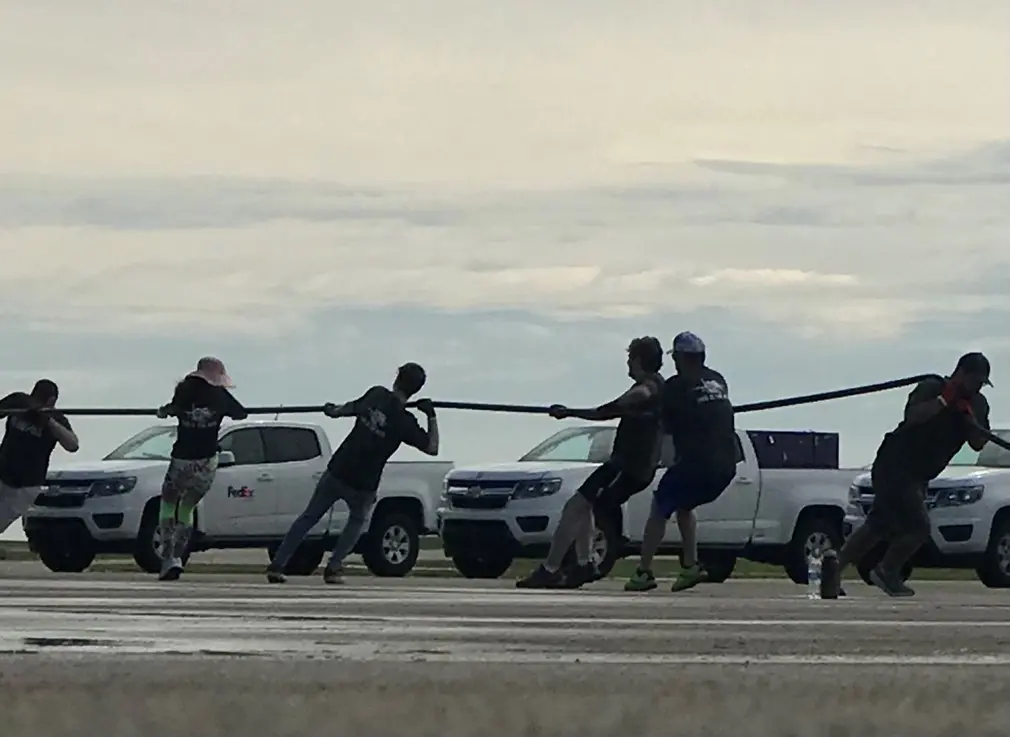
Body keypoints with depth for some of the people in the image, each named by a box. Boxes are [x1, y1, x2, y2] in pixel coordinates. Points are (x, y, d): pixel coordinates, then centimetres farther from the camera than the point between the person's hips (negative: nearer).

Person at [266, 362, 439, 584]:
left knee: (308, 518, 14)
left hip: (337, 472, 2)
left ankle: (277, 565, 9)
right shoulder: (404, 422, -13)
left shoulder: (376, 394, -3)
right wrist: (431, 416, -2)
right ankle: (333, 567, 13)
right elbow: (432, 448, -10)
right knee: (358, 520, 27)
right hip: (364, 484, -2)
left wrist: (333, 410, 36)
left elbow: (349, 408, 15)